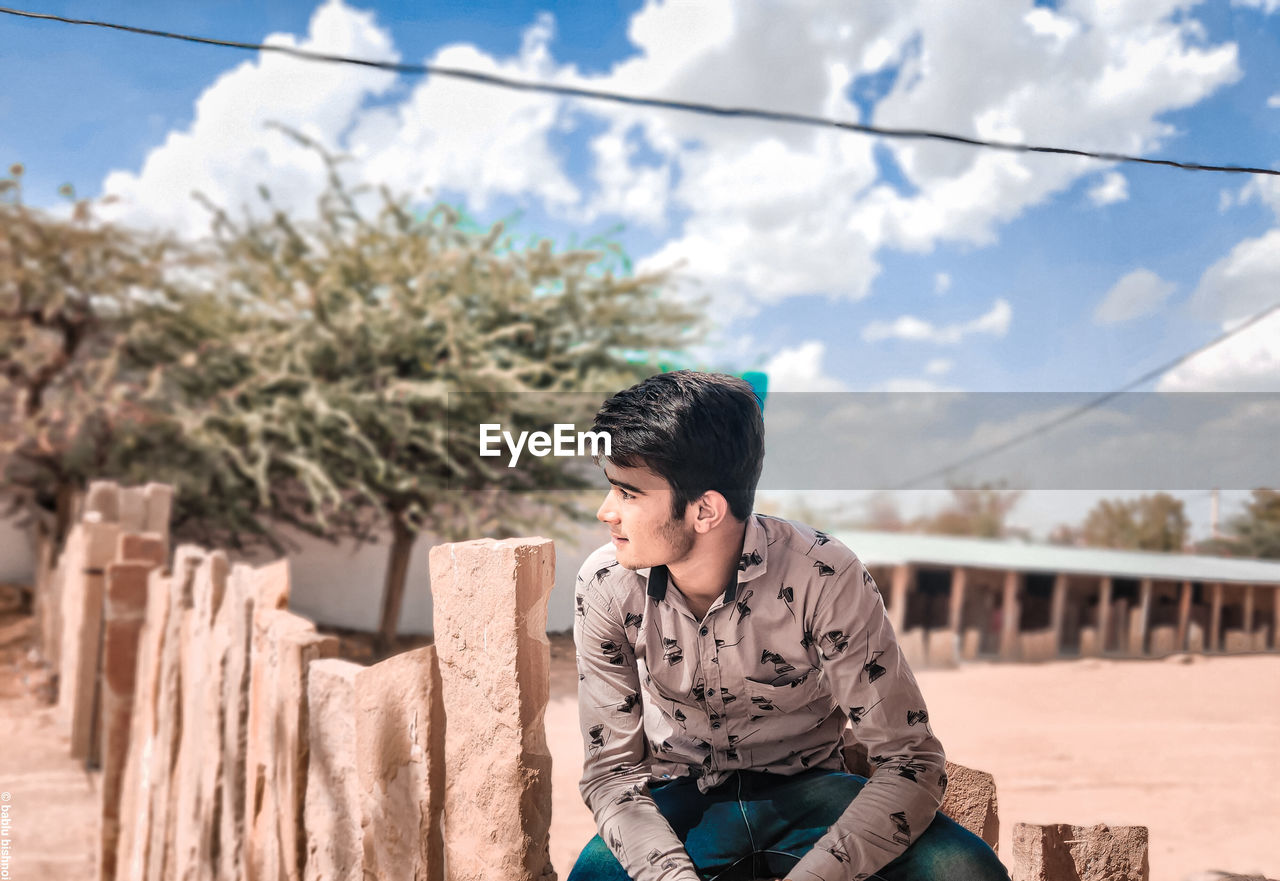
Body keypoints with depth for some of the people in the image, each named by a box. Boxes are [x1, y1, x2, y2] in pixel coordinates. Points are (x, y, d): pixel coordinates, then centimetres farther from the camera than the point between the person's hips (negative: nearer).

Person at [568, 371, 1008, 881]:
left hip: (806, 789, 0)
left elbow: (910, 761, -20)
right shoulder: (605, 585, -15)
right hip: (680, 801, 1)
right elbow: (612, 767, -9)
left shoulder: (824, 577, -22)